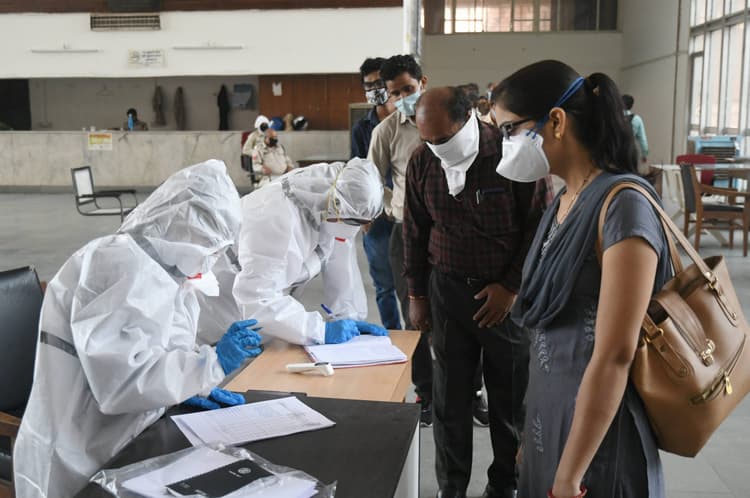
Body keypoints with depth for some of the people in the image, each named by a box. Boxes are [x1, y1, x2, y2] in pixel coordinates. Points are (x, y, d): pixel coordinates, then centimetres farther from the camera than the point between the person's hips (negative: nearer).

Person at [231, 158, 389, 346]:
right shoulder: (278, 219, -36)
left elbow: (340, 262, -10)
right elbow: (257, 299, -37)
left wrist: (350, 316, -18)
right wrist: (321, 331, -36)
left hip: (273, 295, 6)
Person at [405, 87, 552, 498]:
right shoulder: (422, 162, -2)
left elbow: (541, 225, -8)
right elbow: (415, 232, 8)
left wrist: (511, 287, -9)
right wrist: (417, 294, 10)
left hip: (508, 292, -2)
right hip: (448, 289, 3)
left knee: (510, 396, 8)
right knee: (449, 396, 9)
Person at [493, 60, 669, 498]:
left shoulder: (623, 204, -20)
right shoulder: (562, 203, 5)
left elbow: (614, 356, -23)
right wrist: (534, 434, 16)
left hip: (597, 435, -7)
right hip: (547, 412, 8)